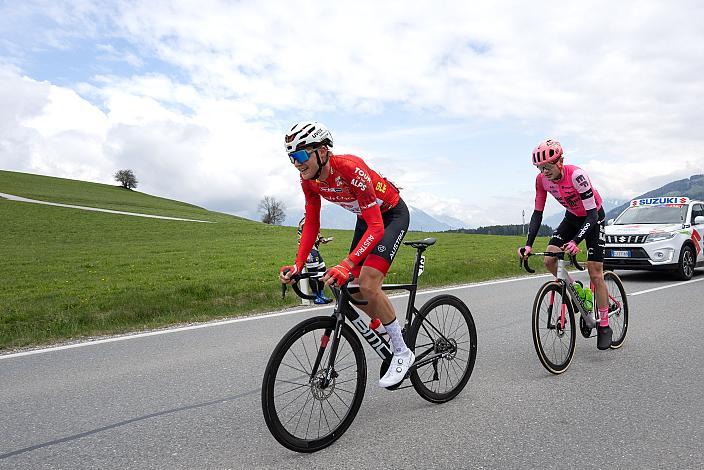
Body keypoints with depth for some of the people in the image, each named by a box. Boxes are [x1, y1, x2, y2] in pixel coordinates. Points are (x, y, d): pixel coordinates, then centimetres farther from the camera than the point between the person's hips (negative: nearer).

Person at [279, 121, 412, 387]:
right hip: (367, 218, 8)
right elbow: (311, 224, -5)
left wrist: (346, 265, -48)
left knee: (368, 285, -22)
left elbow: (376, 227, -38)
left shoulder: (351, 169, -35)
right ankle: (395, 332, 26)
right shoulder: (309, 180, -13)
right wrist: (298, 265, -17)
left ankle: (402, 352, -4)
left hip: (392, 214, -7)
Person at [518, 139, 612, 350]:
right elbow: (537, 213, -12)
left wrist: (575, 242, -46)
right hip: (572, 217, 5)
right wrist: (528, 244, -23)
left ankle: (604, 327, 4)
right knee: (549, 260, -13)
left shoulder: (576, 175, -33)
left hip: (594, 218, -5)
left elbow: (592, 214, -32)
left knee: (595, 273, -8)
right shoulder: (542, 179, -17)